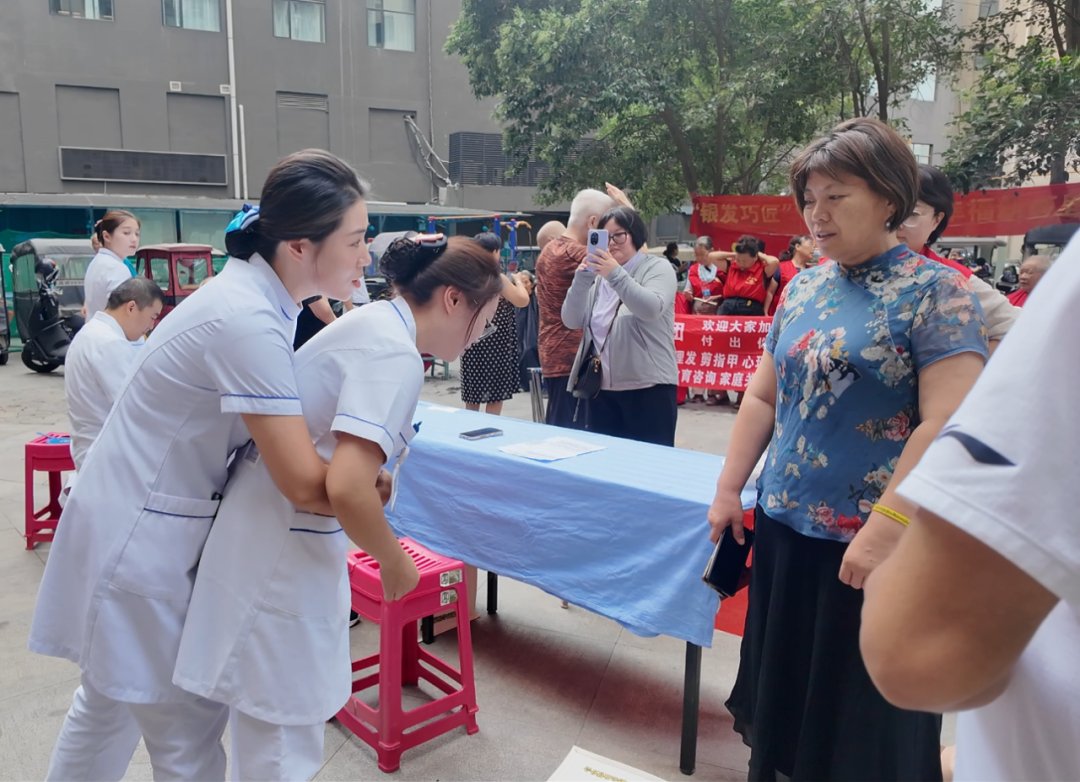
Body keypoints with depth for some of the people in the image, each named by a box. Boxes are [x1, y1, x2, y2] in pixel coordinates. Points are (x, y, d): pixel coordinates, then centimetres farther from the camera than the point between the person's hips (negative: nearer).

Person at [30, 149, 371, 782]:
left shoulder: (261, 293, 0)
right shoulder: (248, 322, -29)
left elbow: (283, 421, 12)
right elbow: (306, 487, -28)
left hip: (140, 525, 9)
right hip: (142, 543, -9)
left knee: (109, 705, 26)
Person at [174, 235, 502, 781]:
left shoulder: (375, 322, 8)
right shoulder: (396, 357, -22)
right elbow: (347, 489, -32)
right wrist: (394, 562, -16)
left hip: (271, 540, 10)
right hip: (280, 556, -10)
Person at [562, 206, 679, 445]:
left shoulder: (657, 267, 1)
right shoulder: (597, 275, 13)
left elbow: (652, 309, -18)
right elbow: (571, 321, 3)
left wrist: (616, 275, -26)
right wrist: (581, 280, -12)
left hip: (648, 387, -4)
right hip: (600, 387, 5)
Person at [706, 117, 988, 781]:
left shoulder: (936, 290, -10)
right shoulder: (802, 288, 8)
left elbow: (947, 425, -18)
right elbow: (764, 396, 12)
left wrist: (883, 529, -22)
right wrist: (729, 489, 8)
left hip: (872, 541, -6)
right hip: (786, 526, 6)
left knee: (865, 711, 10)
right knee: (784, 687, 18)